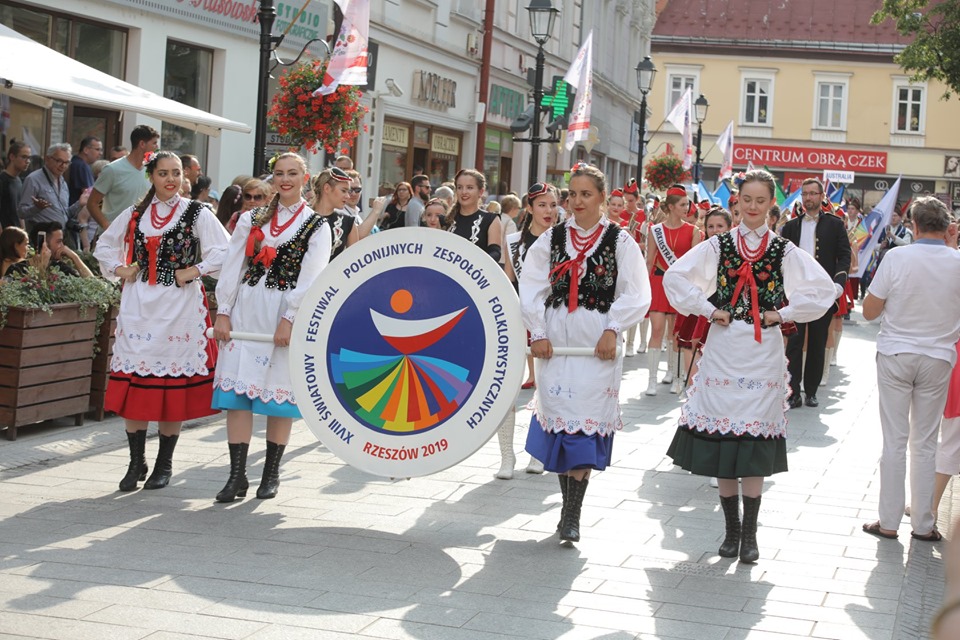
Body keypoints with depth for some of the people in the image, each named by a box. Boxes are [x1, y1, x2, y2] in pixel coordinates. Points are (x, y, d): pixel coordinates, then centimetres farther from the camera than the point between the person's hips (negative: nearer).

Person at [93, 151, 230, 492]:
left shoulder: (198, 214, 0)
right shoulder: (135, 214, 10)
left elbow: (224, 252, -4)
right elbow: (104, 245, 22)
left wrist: (194, 271, -12)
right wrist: (119, 269, 7)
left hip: (181, 307, -3)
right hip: (139, 306, 3)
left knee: (173, 384, -1)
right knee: (135, 384, 1)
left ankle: (164, 464, 11)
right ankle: (136, 463, 13)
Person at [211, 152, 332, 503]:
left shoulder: (316, 226, 2)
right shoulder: (252, 219, 13)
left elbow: (310, 278, -8)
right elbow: (233, 267, 9)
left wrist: (288, 320, -16)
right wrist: (223, 312, 0)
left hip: (286, 317, -3)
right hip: (245, 313, 3)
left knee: (279, 392, 1)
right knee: (237, 392, -3)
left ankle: (271, 474, 12)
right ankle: (237, 475, -1)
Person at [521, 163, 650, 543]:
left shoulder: (619, 241, 2)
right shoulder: (552, 239, 9)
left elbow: (636, 295, -1)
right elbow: (531, 288, 6)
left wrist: (612, 330, -11)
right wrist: (537, 333, -3)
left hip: (598, 342, -3)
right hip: (555, 339, 3)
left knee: (585, 421, -9)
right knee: (558, 416, 4)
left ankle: (572, 515, -7)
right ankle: (568, 505, 17)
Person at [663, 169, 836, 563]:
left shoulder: (784, 251, 4)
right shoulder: (719, 246, 4)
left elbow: (823, 290, 4)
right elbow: (675, 277, 3)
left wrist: (784, 314, -2)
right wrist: (708, 309, -3)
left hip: (764, 353, -1)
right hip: (723, 349, 1)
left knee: (756, 443, -3)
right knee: (721, 441, 1)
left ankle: (749, 532, 5)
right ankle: (732, 529, 13)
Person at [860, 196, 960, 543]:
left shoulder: (896, 257, -13)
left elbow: (869, 311, -7)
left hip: (895, 355, -1)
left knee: (895, 440, 5)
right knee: (925, 443, 10)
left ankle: (889, 522, 10)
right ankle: (923, 524, 16)